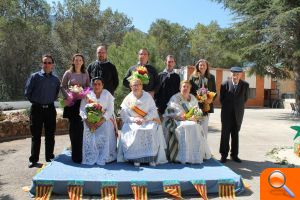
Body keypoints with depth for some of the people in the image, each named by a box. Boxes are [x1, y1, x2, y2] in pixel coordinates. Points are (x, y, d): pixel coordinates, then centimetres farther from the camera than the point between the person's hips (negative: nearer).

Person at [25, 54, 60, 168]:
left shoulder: (56, 79, 5)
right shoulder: (35, 77, -3)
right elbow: (27, 92, 1)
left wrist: (51, 100, 10)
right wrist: (35, 101, 5)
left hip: (50, 109, 2)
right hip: (37, 109, -2)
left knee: (50, 135, 8)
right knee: (36, 135, 5)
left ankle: (49, 157, 21)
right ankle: (33, 160, 16)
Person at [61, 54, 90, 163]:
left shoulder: (85, 74, 10)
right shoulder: (68, 73, 3)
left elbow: (89, 87, 14)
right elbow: (62, 87, 7)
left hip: (83, 102, 2)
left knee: (81, 127, -4)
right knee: (73, 127, -2)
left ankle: (81, 154, 7)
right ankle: (75, 155, 5)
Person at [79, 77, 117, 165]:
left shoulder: (107, 94, 5)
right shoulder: (87, 95, 9)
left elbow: (110, 110, -4)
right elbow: (82, 110, 1)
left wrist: (101, 121, -19)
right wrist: (87, 121, -16)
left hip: (104, 120, -1)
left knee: (104, 134, -26)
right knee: (90, 134, -24)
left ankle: (104, 158, -17)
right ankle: (90, 158, -15)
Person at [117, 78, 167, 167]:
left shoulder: (148, 96, 8)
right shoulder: (128, 99, 6)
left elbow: (153, 110, 0)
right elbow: (124, 116, 0)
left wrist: (144, 119, -16)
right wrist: (134, 119, -17)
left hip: (148, 121, 1)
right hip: (133, 122, 0)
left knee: (152, 130, -30)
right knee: (134, 131, -32)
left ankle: (151, 158, -22)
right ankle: (136, 158, -22)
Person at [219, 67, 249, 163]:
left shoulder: (245, 85, -1)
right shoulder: (225, 84, -6)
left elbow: (245, 98, 10)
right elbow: (221, 99, 4)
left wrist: (239, 107, 10)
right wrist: (226, 107, 9)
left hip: (238, 113, 2)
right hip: (226, 113, -1)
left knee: (235, 134, 8)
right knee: (225, 134, 1)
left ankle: (234, 155, 18)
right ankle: (224, 155, 10)